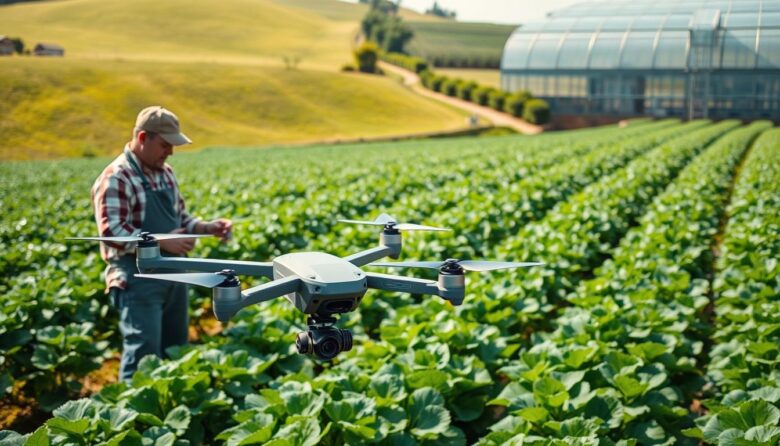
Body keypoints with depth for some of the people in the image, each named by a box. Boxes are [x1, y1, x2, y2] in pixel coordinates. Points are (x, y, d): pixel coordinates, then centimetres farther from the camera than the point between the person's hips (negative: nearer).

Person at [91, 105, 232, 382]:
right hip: (138, 280, -8)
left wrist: (208, 228, 3)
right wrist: (163, 242, -24)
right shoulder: (116, 179, -13)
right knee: (144, 354, -10)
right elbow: (112, 232, -21)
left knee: (175, 349, 14)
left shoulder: (165, 173, 14)